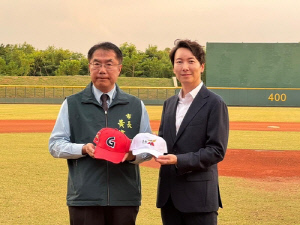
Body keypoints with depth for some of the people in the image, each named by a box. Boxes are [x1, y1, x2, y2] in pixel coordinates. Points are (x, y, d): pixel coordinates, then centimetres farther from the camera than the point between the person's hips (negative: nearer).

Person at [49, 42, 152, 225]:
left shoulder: (136, 106, 12)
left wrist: (132, 155, -11)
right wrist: (83, 149, -14)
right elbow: (55, 145, 5)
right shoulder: (72, 105, 8)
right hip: (84, 197, -1)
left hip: (125, 197, 2)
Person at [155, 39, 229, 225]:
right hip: (169, 194, 6)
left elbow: (217, 150, -12)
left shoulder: (214, 103, -6)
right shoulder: (170, 103, 16)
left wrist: (179, 160, -21)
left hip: (198, 195, -6)